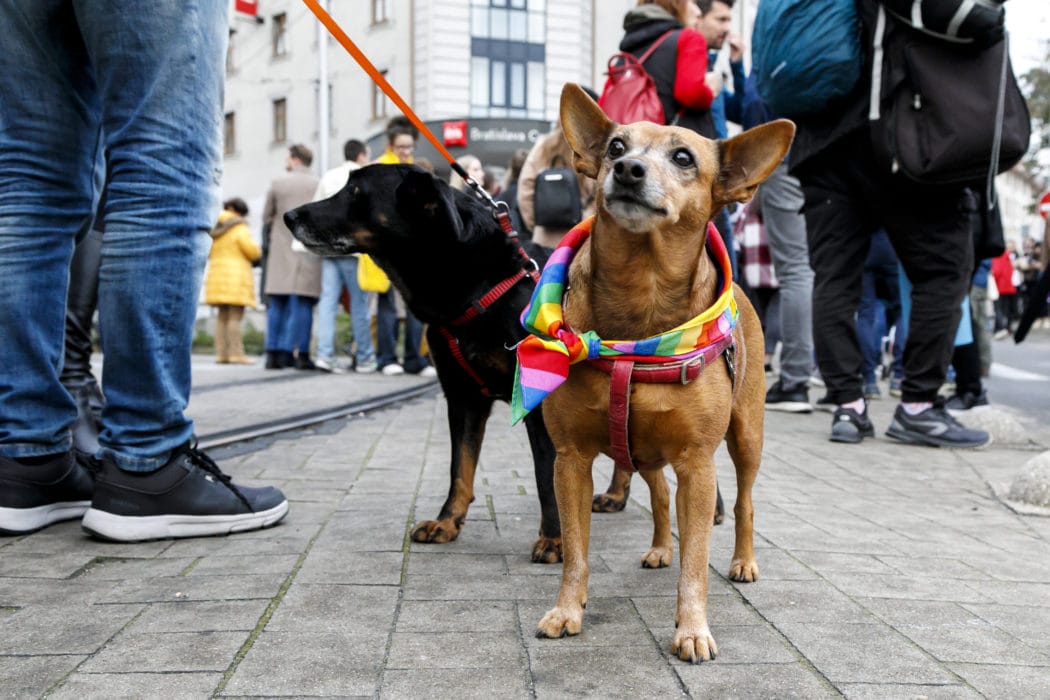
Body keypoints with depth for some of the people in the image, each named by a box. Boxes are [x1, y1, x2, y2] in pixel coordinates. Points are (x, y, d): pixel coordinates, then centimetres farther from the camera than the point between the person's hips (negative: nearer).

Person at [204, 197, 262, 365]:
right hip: (236, 277, -7)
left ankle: (221, 353, 4)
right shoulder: (240, 229, -7)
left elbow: (209, 253, 18)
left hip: (217, 274, 7)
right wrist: (258, 249, 9)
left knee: (223, 316, 8)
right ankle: (236, 353, -13)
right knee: (235, 316, -9)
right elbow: (253, 251, -13)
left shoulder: (215, 230, 15)